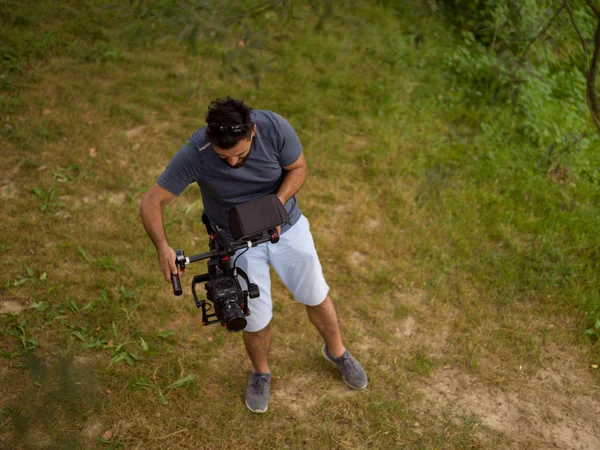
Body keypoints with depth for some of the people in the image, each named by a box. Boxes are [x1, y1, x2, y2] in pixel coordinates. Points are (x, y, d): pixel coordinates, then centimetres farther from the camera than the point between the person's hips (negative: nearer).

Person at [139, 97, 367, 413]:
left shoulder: (275, 127, -27)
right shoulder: (193, 154, -30)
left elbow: (298, 168, -9)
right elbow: (151, 202, -23)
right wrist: (162, 247, -40)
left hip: (287, 226, 2)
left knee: (317, 297, 14)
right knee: (256, 319, 6)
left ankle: (336, 351, 45)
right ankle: (260, 372, 40)